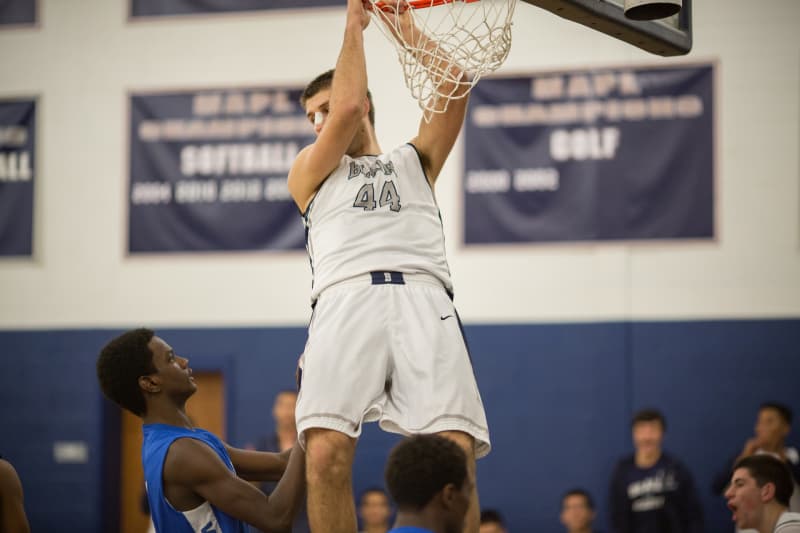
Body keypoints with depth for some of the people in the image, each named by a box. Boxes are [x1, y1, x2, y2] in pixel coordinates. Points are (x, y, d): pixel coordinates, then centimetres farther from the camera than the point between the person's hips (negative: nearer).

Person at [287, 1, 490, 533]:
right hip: (346, 299, -1)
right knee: (326, 453, -24)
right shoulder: (310, 170, 28)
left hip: (424, 297, 1)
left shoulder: (414, 160, 33)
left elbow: (453, 88, 18)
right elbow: (348, 111, 11)